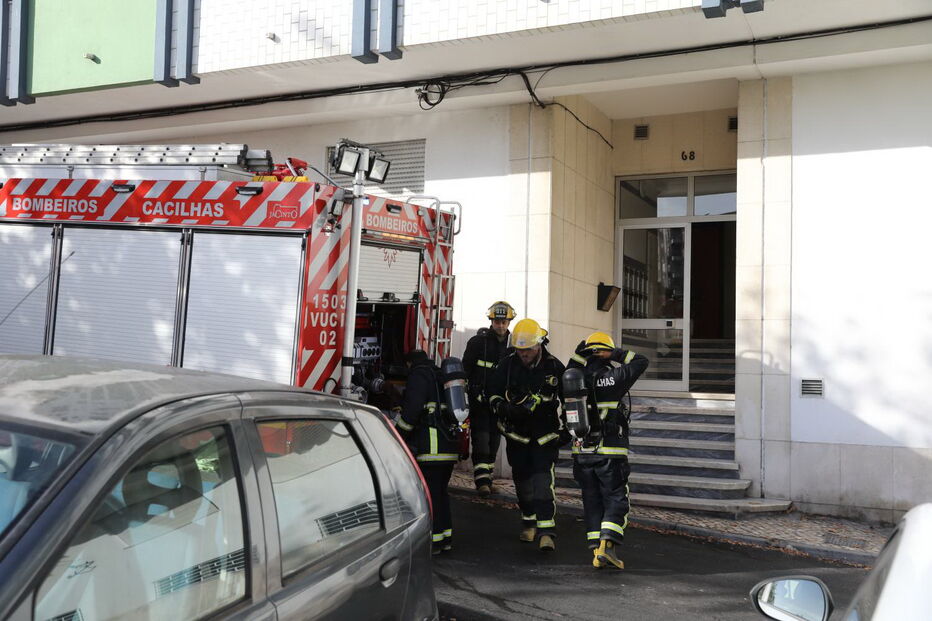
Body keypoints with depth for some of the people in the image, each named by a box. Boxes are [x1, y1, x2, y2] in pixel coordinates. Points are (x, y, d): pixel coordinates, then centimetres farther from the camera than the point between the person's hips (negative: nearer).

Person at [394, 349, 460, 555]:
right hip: (451, 445, 9)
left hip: (432, 446, -9)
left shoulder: (419, 374, -4)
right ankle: (446, 538, 21)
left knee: (430, 493, -4)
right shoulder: (441, 375, 23)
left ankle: (433, 540, -3)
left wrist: (399, 435, -5)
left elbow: (412, 409, -15)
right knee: (441, 492, 16)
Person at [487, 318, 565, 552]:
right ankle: (529, 522, 31)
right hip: (516, 432, 3)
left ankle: (546, 530, -17)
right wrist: (502, 407, -15)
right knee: (522, 480, 12)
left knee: (543, 480, -15)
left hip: (545, 435, -3)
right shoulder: (508, 364, -3)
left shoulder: (555, 367, -7)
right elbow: (492, 392, 5)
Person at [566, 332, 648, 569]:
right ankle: (607, 544, -12)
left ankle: (596, 550, 9)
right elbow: (641, 361, 3)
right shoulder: (612, 378, -8)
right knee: (616, 500, 3)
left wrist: (581, 352, 15)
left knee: (592, 501, 11)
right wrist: (616, 354, 5)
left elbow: (571, 369, 26)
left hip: (582, 452, 4)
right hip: (611, 452, -4)